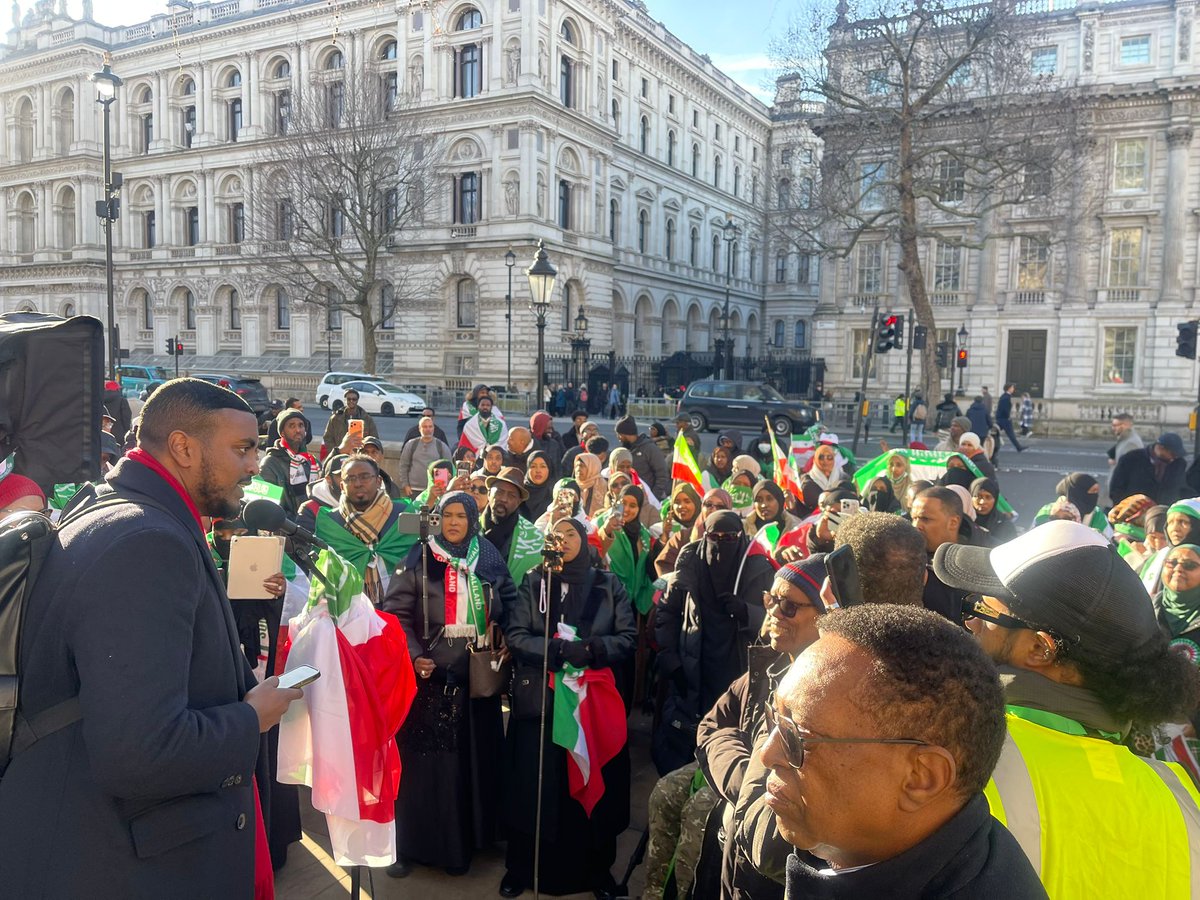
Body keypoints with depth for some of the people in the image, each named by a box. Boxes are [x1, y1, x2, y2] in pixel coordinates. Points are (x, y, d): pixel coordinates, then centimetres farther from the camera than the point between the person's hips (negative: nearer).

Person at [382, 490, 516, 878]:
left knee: (472, 757, 10)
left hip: (477, 676, 3)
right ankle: (413, 843, 14)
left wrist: (502, 647, -1)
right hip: (430, 675, -3)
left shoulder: (490, 561, 7)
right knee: (424, 758, 2)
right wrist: (412, 655, -18)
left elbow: (508, 609, 14)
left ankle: (462, 840, 25)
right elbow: (396, 612, -7)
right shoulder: (419, 560, -2)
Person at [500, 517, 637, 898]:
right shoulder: (533, 585, 4)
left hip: (594, 699, 0)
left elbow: (628, 637, 0)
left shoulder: (608, 586, 5)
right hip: (540, 699, 0)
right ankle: (521, 867, 22)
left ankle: (597, 868, 25)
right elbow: (515, 636, -6)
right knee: (535, 784, 4)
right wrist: (561, 650, -19)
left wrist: (591, 649, -18)